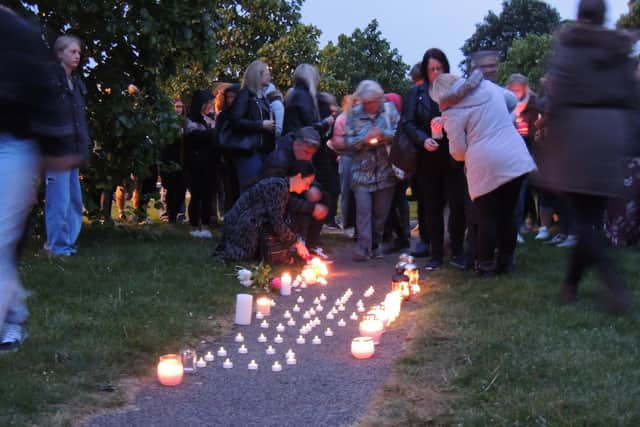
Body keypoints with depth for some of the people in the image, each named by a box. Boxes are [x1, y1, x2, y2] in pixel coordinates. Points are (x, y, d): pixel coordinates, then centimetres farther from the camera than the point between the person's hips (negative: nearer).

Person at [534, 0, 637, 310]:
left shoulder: (569, 44, -1)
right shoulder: (620, 48, 12)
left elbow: (558, 95, -10)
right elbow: (631, 98, 9)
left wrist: (552, 134, -4)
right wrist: (628, 138, 12)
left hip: (577, 130, -4)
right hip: (613, 132, 4)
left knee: (583, 216, -1)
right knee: (593, 214, 9)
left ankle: (614, 283, -16)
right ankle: (571, 282, 15)